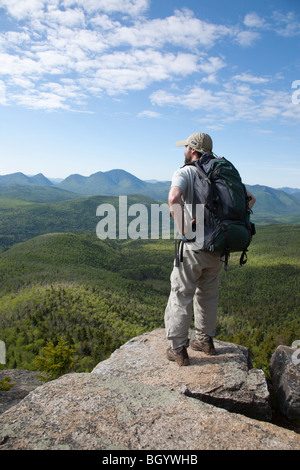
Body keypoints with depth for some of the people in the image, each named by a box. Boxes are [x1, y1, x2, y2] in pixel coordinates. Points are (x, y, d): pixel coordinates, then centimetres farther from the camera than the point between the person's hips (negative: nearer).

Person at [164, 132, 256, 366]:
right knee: (208, 294, 20)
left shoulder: (184, 173, -7)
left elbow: (174, 198, -29)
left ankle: (178, 349, 12)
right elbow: (249, 198, 13)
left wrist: (184, 228, -20)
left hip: (194, 245, -6)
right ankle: (205, 340, 34)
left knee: (181, 295, 5)